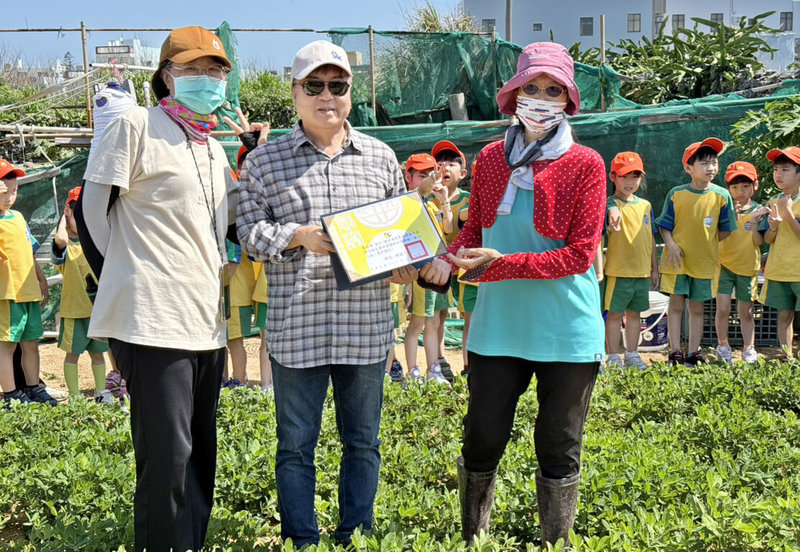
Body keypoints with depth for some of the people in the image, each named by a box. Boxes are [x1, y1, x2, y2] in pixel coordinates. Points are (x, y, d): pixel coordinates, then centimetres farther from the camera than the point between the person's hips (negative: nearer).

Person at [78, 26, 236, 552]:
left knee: (200, 452, 14)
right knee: (168, 454, -8)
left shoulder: (215, 149, 18)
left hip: (207, 322, 8)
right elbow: (93, 211, -3)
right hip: (154, 319, -8)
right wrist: (126, 280, 0)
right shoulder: (136, 125, -4)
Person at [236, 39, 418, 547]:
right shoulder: (265, 161, 4)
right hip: (295, 328, -2)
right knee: (296, 444, 7)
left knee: (363, 442, 11)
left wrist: (405, 264, -5)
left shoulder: (381, 157, 10)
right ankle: (302, 540, 21)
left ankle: (356, 538, 26)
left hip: (366, 328, 2)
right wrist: (299, 236, -17)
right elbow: (251, 231, 0)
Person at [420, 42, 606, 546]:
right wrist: (447, 260, -5)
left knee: (559, 448, 8)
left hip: (567, 330, -3)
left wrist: (503, 264, -20)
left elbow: (581, 254, -11)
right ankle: (472, 541, 27)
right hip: (498, 327, 3)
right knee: (483, 438, 8)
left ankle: (556, 543, 26)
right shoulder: (490, 159, 6)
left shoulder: (586, 164, -6)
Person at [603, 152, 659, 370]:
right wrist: (614, 220, -56)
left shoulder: (645, 205, 12)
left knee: (634, 313, 13)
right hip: (618, 270, -5)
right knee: (615, 313, 0)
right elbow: (612, 212, -32)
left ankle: (632, 354, 23)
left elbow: (651, 238, 17)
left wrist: (654, 268, 16)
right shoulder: (611, 203, -5)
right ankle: (614, 357, 8)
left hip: (642, 271, 5)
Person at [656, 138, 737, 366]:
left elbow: (725, 231, 5)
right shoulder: (676, 194, -3)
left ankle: (693, 353, 19)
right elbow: (664, 225, 2)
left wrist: (707, 242, -3)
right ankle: (675, 352, 7)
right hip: (678, 260, -1)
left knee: (697, 308, 10)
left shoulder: (722, 195, 0)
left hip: (705, 261, 1)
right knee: (676, 305, 1)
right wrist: (671, 245, -12)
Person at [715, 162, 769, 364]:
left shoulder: (759, 210, 1)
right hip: (725, 264, -1)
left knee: (746, 312, 9)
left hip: (748, 267, 1)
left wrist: (754, 222, -20)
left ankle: (749, 348, 22)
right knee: (723, 309, -7)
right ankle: (723, 345, 11)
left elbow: (759, 242, -5)